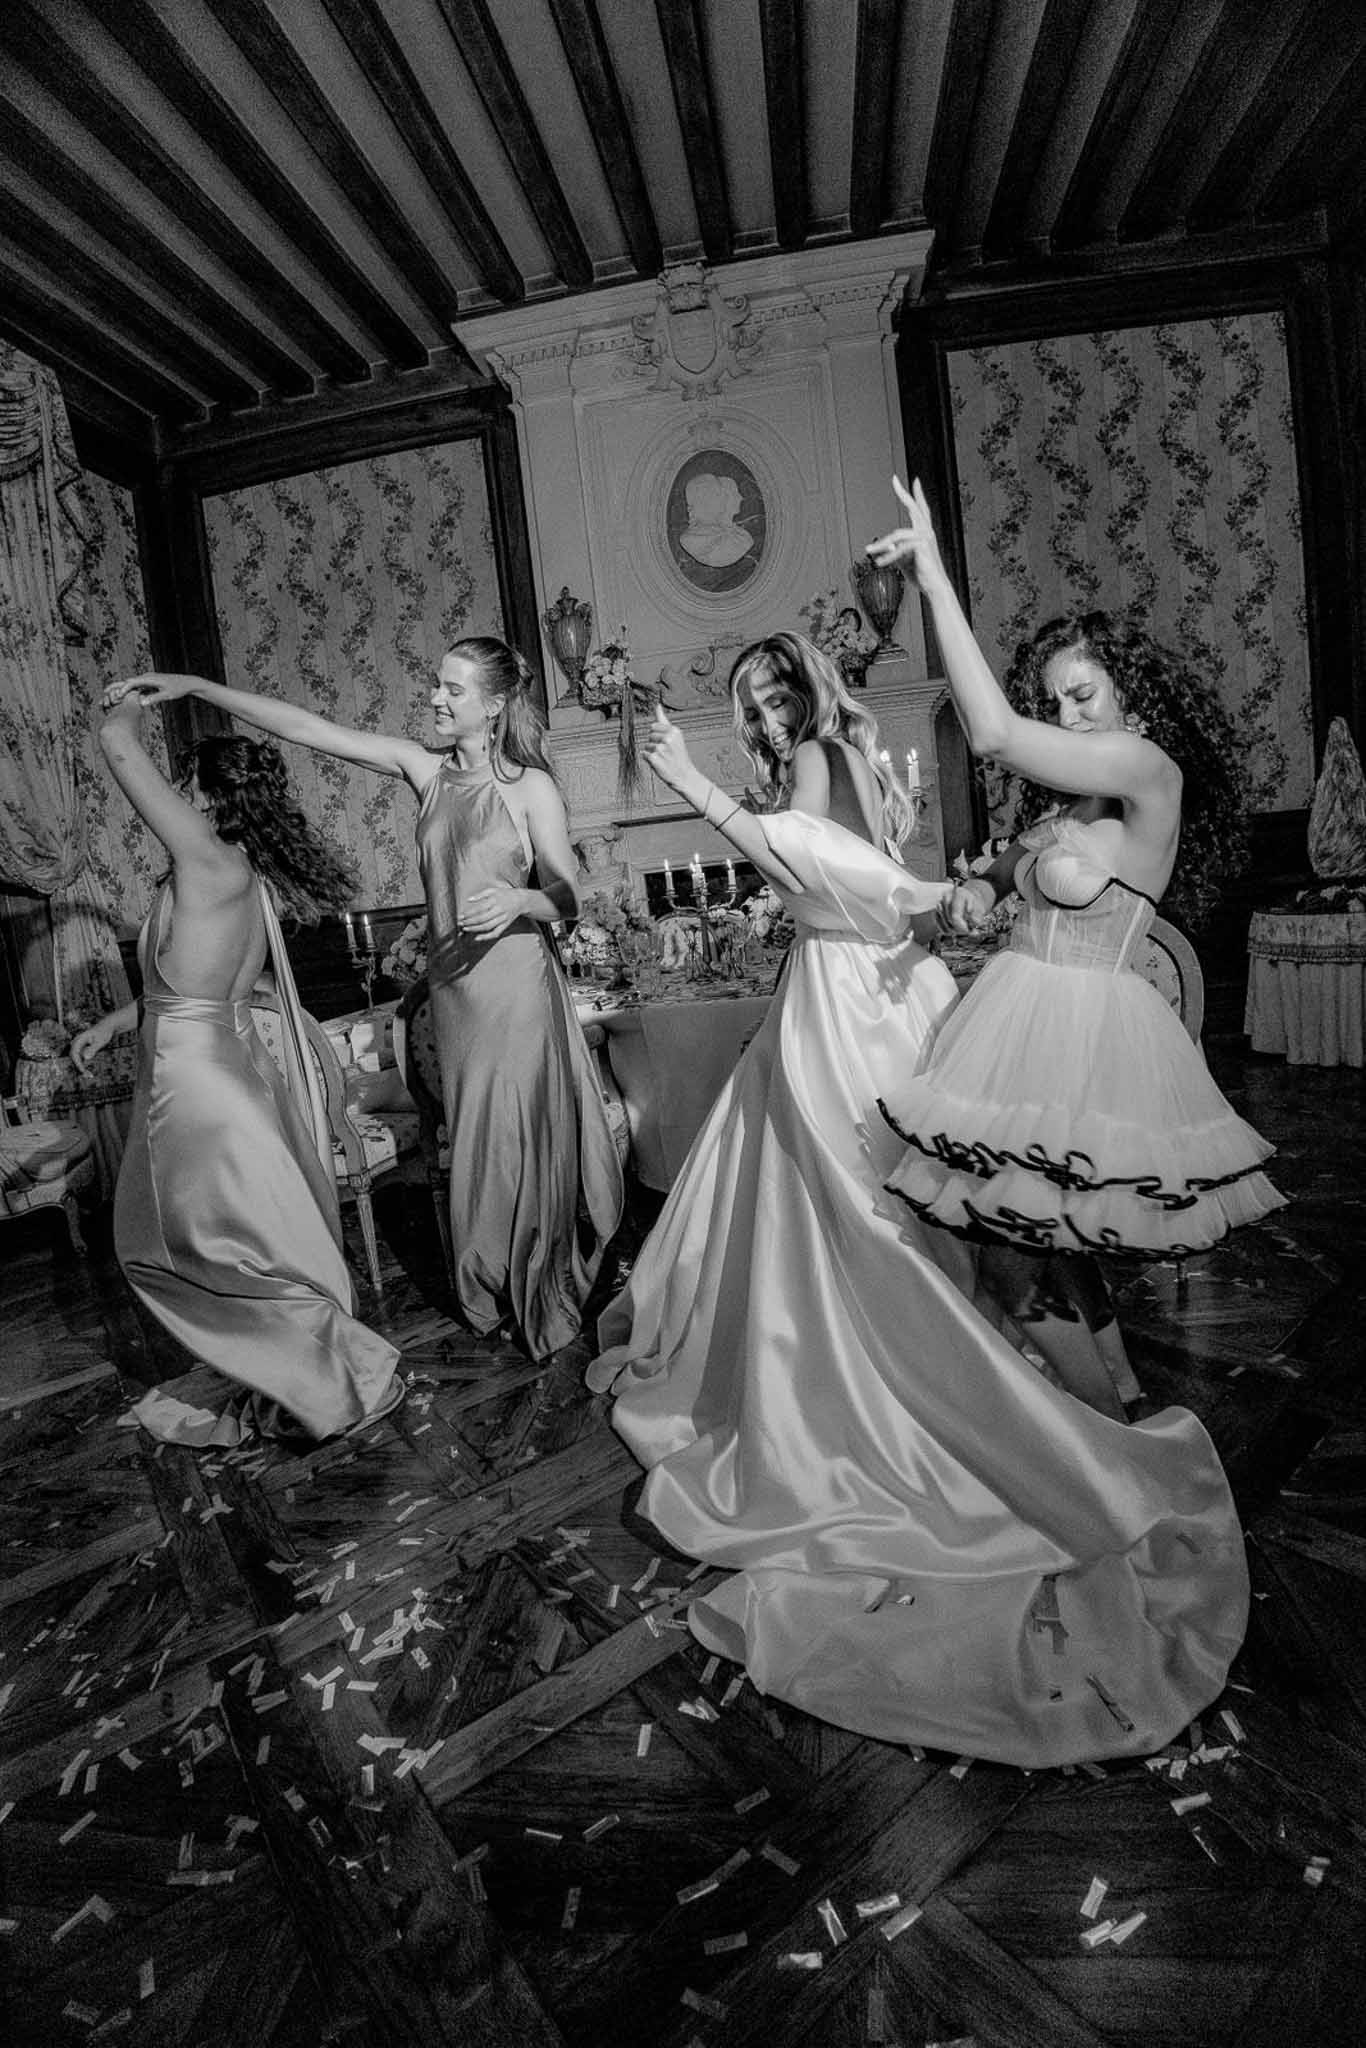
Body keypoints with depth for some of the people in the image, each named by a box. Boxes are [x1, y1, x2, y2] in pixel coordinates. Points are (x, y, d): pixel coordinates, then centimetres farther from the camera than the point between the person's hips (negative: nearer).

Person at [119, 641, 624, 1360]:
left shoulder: (533, 788, -8)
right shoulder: (424, 767, 4)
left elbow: (567, 897, -5)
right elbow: (307, 728, 2)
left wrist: (517, 900, -26)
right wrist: (195, 685, -1)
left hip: (517, 983, -5)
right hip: (452, 980, 5)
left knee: (520, 1139, 1)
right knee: (472, 1140, 11)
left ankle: (541, 1305, 19)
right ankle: (491, 1298, 26)